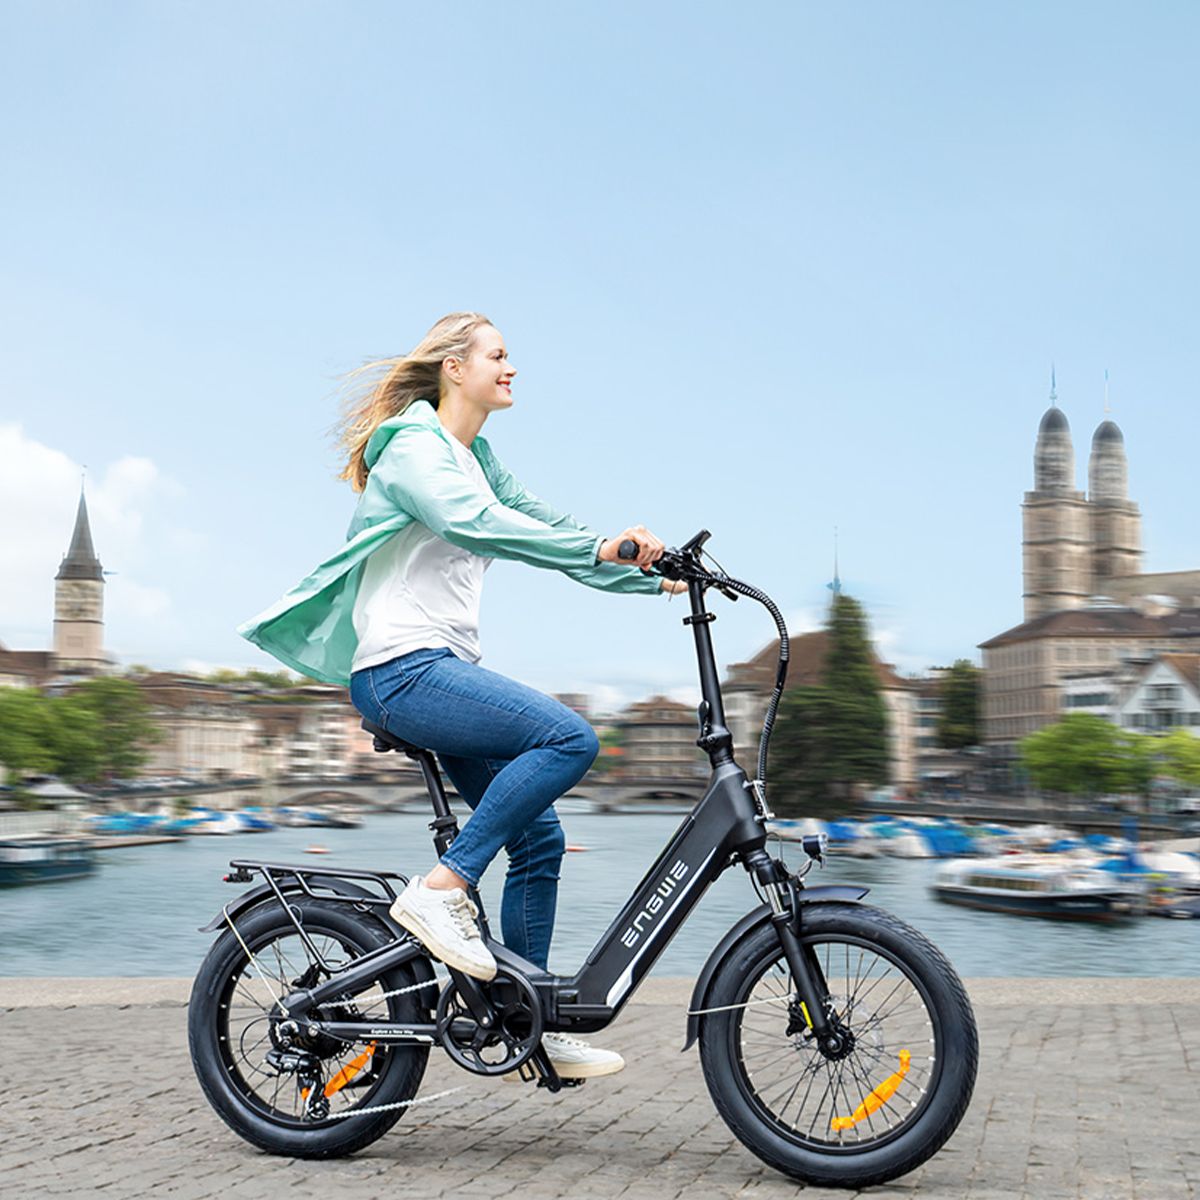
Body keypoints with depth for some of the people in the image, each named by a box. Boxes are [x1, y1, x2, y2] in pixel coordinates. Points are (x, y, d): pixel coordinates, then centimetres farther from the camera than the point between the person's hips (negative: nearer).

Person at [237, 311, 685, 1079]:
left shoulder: (479, 460, 22)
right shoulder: (414, 446, -7)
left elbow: (542, 523, 18)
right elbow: (470, 523, -26)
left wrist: (653, 575, 9)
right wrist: (597, 548, -32)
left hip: (443, 669, 9)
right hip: (403, 668, -9)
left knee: (539, 836, 4)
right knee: (570, 738, -26)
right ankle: (442, 889, -18)